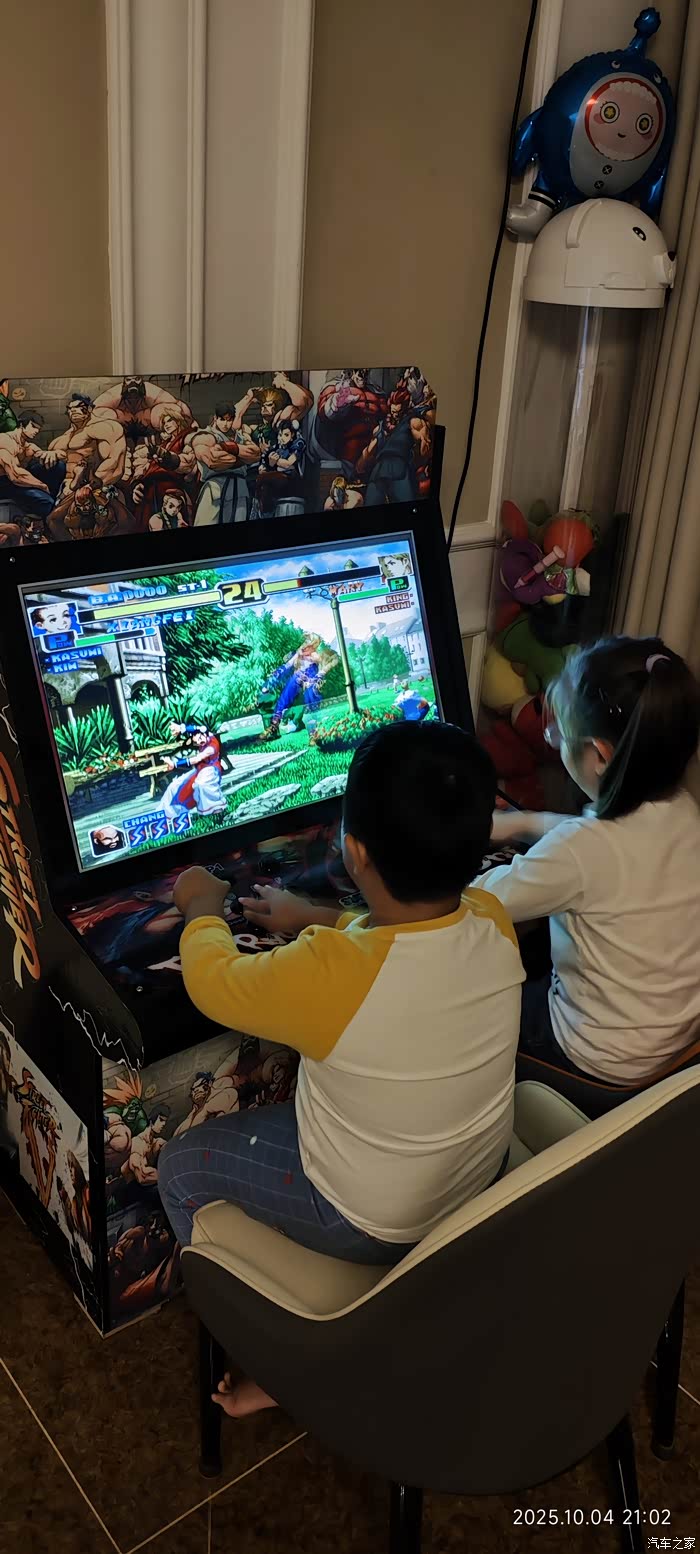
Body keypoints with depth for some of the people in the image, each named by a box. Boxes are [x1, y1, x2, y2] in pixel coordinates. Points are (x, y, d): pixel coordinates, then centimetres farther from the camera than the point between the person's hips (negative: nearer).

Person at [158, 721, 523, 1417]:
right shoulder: (493, 922, -18)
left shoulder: (328, 974, -37)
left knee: (181, 1168, 13)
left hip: (374, 1226, -6)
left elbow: (211, 981, -16)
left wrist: (203, 906, 3)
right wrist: (311, 916, 12)